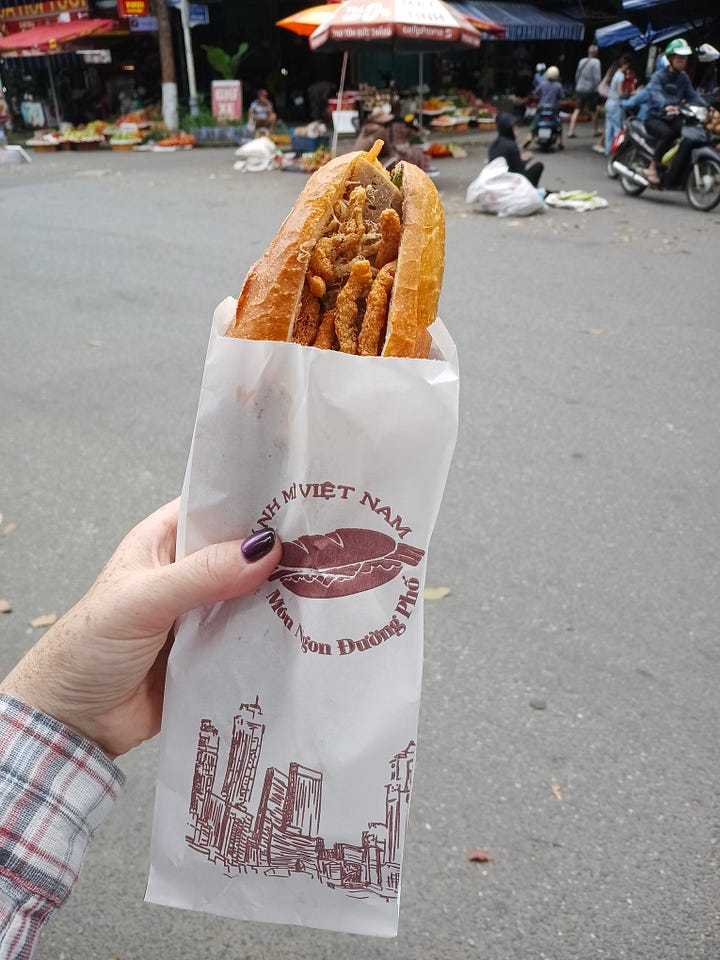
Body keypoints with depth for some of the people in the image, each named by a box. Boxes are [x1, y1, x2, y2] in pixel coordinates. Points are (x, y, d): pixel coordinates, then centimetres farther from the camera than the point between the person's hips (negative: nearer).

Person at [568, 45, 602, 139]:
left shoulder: (582, 61, 6)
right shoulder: (595, 62, -10)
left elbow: (577, 75, 13)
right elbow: (597, 77, -15)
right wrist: (598, 89, -7)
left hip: (580, 89, 4)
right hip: (591, 90, -4)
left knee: (577, 110, 3)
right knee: (593, 111, 9)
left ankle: (571, 130, -8)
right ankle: (595, 131, 19)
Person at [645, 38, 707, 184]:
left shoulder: (683, 77, 13)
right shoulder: (659, 76, -8)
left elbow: (692, 95, 5)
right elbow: (656, 94, -27)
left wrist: (706, 107, -14)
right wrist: (666, 106, -49)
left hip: (673, 118, 6)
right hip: (655, 118, -6)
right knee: (667, 133, -36)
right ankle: (652, 167, -24)